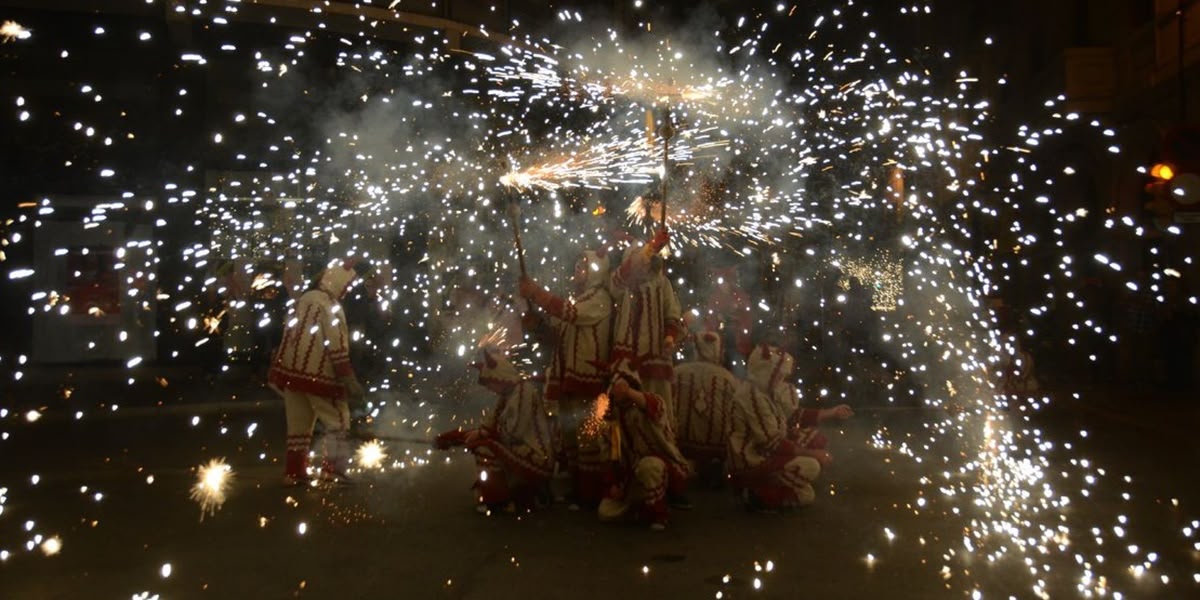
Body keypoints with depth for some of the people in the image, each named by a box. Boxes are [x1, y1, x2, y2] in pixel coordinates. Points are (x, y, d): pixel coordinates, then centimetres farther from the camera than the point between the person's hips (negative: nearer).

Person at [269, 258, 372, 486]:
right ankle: (333, 469, -1)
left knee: (298, 424, 13)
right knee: (338, 420, 3)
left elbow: (290, 336, 17)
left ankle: (294, 472, 15)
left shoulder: (304, 300, 12)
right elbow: (337, 346, -18)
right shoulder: (330, 306, -13)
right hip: (318, 374, -8)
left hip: (292, 371, 8)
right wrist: (349, 379, -16)